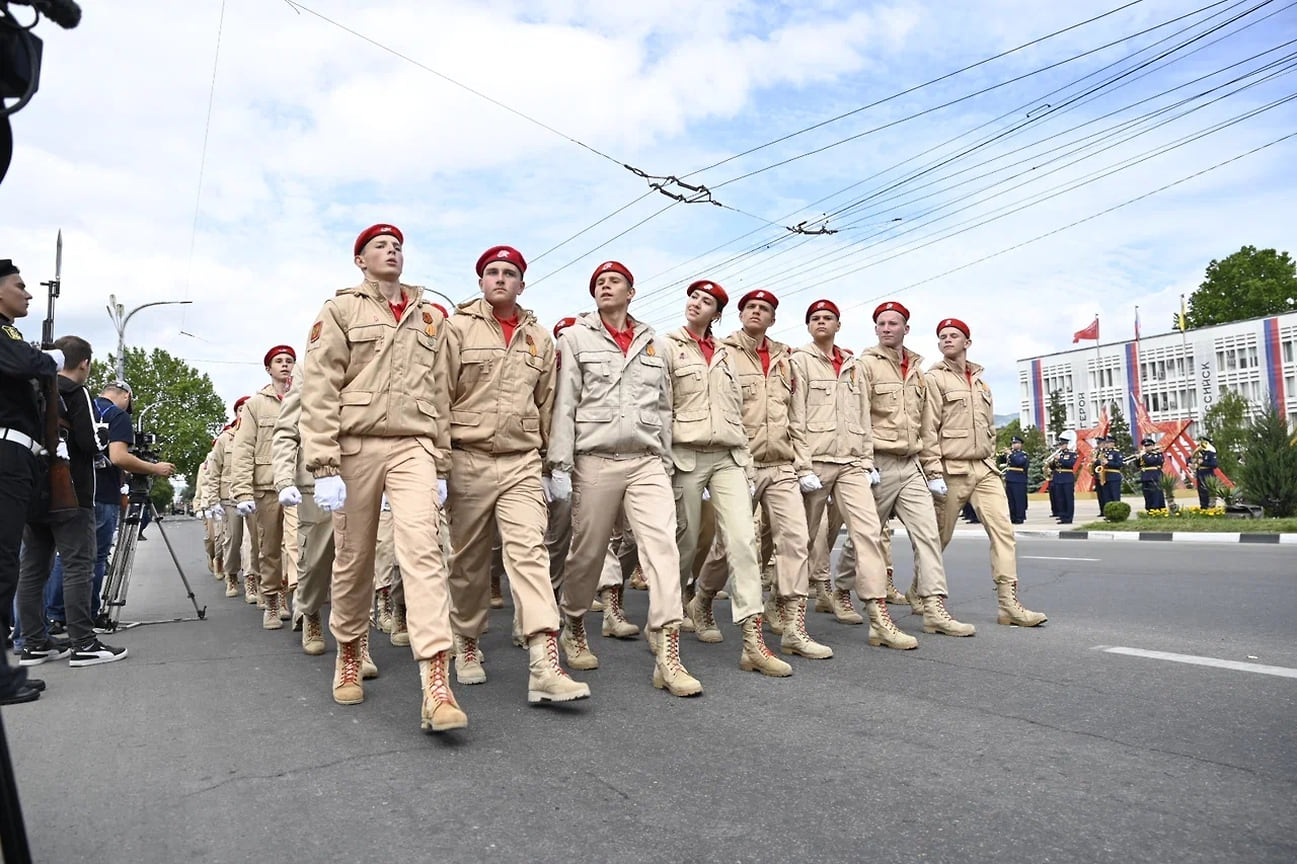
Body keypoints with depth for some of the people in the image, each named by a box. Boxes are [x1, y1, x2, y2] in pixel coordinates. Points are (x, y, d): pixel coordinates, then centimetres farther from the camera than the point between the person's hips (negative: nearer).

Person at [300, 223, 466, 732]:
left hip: (413, 446, 2)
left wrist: (441, 466, 11)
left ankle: (436, 683, -21)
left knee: (422, 547, -15)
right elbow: (319, 392, -2)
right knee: (353, 557, 7)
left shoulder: (429, 319, 19)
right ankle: (350, 654, 31)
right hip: (355, 446, -1)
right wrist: (325, 468, -12)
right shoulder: (340, 311, 8)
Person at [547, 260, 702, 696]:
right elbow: (563, 404, -1)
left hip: (647, 461, 2)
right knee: (587, 551, 6)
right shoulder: (575, 338, 7)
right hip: (595, 460, -2)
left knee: (662, 544, -13)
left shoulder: (655, 344, 17)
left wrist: (666, 462, 14)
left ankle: (668, 656, -13)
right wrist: (559, 464, -9)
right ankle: (573, 629, 32)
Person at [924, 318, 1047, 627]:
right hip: (952, 469, -6)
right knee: (939, 537, 3)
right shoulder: (934, 378, -3)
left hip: (984, 468, 6)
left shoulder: (980, 382, 18)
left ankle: (1009, 604, -6)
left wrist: (989, 459, 12)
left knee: (1003, 528, -6)